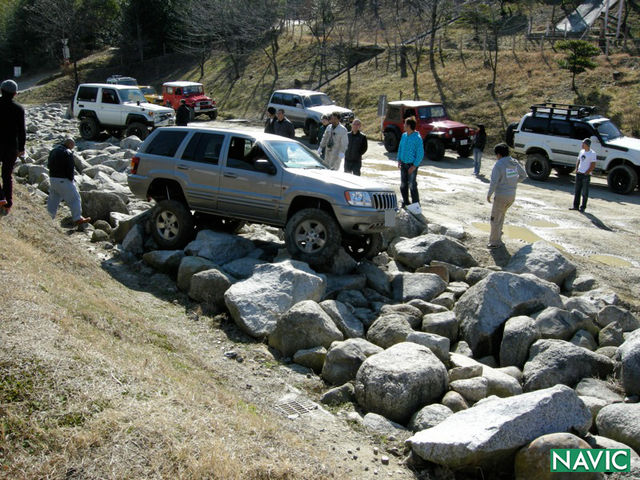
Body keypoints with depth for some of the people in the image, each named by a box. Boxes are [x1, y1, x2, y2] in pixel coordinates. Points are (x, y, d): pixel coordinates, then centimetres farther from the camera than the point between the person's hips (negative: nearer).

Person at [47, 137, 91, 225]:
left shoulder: (53, 151, 12)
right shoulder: (68, 153, -14)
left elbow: (49, 165, 17)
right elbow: (70, 169, -17)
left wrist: (54, 174, 15)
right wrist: (71, 179, -5)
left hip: (52, 178, 8)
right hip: (63, 180, -8)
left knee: (53, 199, 15)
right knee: (74, 198, 2)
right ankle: (77, 218, 4)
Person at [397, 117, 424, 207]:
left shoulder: (417, 138, -14)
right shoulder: (404, 135, 6)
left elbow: (420, 153, -14)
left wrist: (414, 165, -17)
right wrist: (399, 160, 7)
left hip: (412, 165, -7)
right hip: (403, 164, 7)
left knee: (412, 185, -5)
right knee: (403, 185, 13)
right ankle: (405, 202, 28)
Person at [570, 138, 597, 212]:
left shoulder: (592, 154, -9)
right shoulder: (581, 151, 11)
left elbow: (593, 166, -11)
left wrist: (586, 173, -15)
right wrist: (576, 169, 5)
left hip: (586, 175, -6)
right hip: (579, 173, 7)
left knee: (585, 192, -1)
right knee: (577, 191, 10)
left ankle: (583, 207, 5)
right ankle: (575, 206, 17)